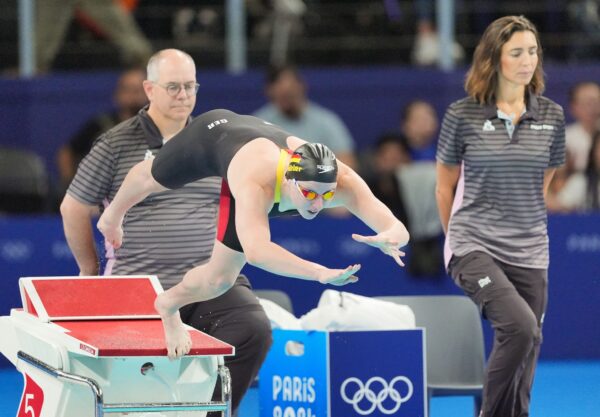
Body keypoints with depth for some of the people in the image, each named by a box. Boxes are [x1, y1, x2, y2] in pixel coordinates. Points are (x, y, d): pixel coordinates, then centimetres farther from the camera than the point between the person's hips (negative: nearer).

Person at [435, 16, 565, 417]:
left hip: (529, 252, 4)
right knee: (520, 327, -26)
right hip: (475, 248, -4)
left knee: (526, 349, 1)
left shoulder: (551, 116, 5)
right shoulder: (463, 115, -3)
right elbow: (445, 187, 10)